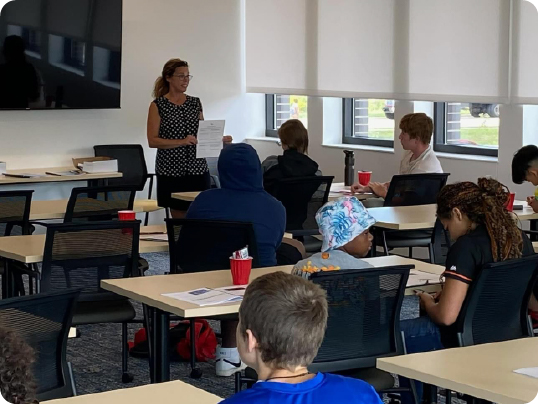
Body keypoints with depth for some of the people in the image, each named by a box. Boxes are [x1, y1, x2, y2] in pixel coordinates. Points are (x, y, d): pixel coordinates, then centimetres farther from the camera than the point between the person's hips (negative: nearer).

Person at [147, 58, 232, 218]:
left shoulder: (195, 103, 10)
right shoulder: (158, 105, -2)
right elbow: (152, 141, -10)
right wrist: (181, 142, -21)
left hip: (198, 169, 3)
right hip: (172, 170, -3)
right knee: (180, 217, 1)